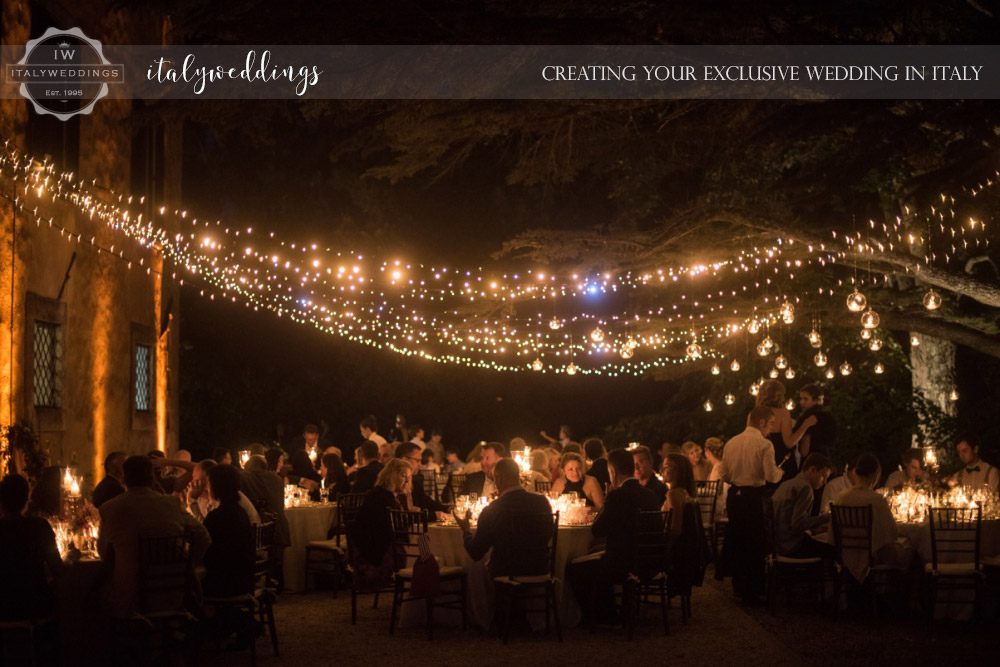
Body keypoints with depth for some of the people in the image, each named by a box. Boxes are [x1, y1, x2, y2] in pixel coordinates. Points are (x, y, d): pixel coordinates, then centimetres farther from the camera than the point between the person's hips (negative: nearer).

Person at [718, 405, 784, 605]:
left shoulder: (731, 443, 6)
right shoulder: (764, 445, -11)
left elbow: (724, 475, 8)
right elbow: (771, 476, -17)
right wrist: (780, 472, 4)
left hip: (733, 496, 6)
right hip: (754, 497, -6)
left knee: (736, 540, 16)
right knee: (755, 544, 2)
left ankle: (739, 587, 27)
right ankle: (753, 593, 5)